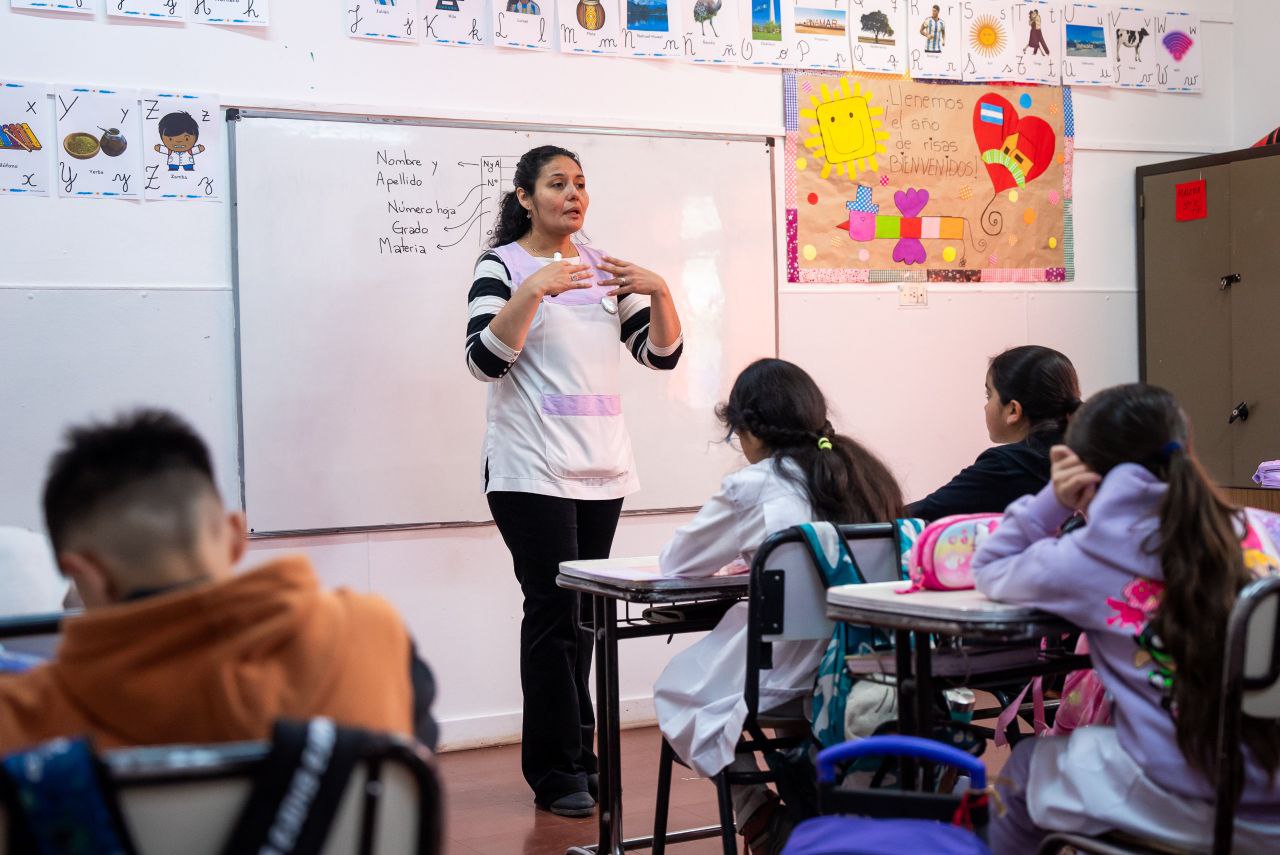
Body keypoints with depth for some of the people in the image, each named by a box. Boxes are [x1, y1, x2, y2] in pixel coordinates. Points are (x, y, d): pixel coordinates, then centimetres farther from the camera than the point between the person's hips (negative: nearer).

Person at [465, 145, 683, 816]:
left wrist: (659, 292, -6)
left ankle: (577, 755, 17)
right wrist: (533, 291, -24)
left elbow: (662, 353, 12)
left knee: (582, 616, 9)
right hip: (533, 471, -5)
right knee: (553, 611, -7)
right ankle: (556, 773, 0)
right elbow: (485, 359, -13)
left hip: (601, 470, 5)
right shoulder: (502, 265, -1)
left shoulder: (602, 266, 15)